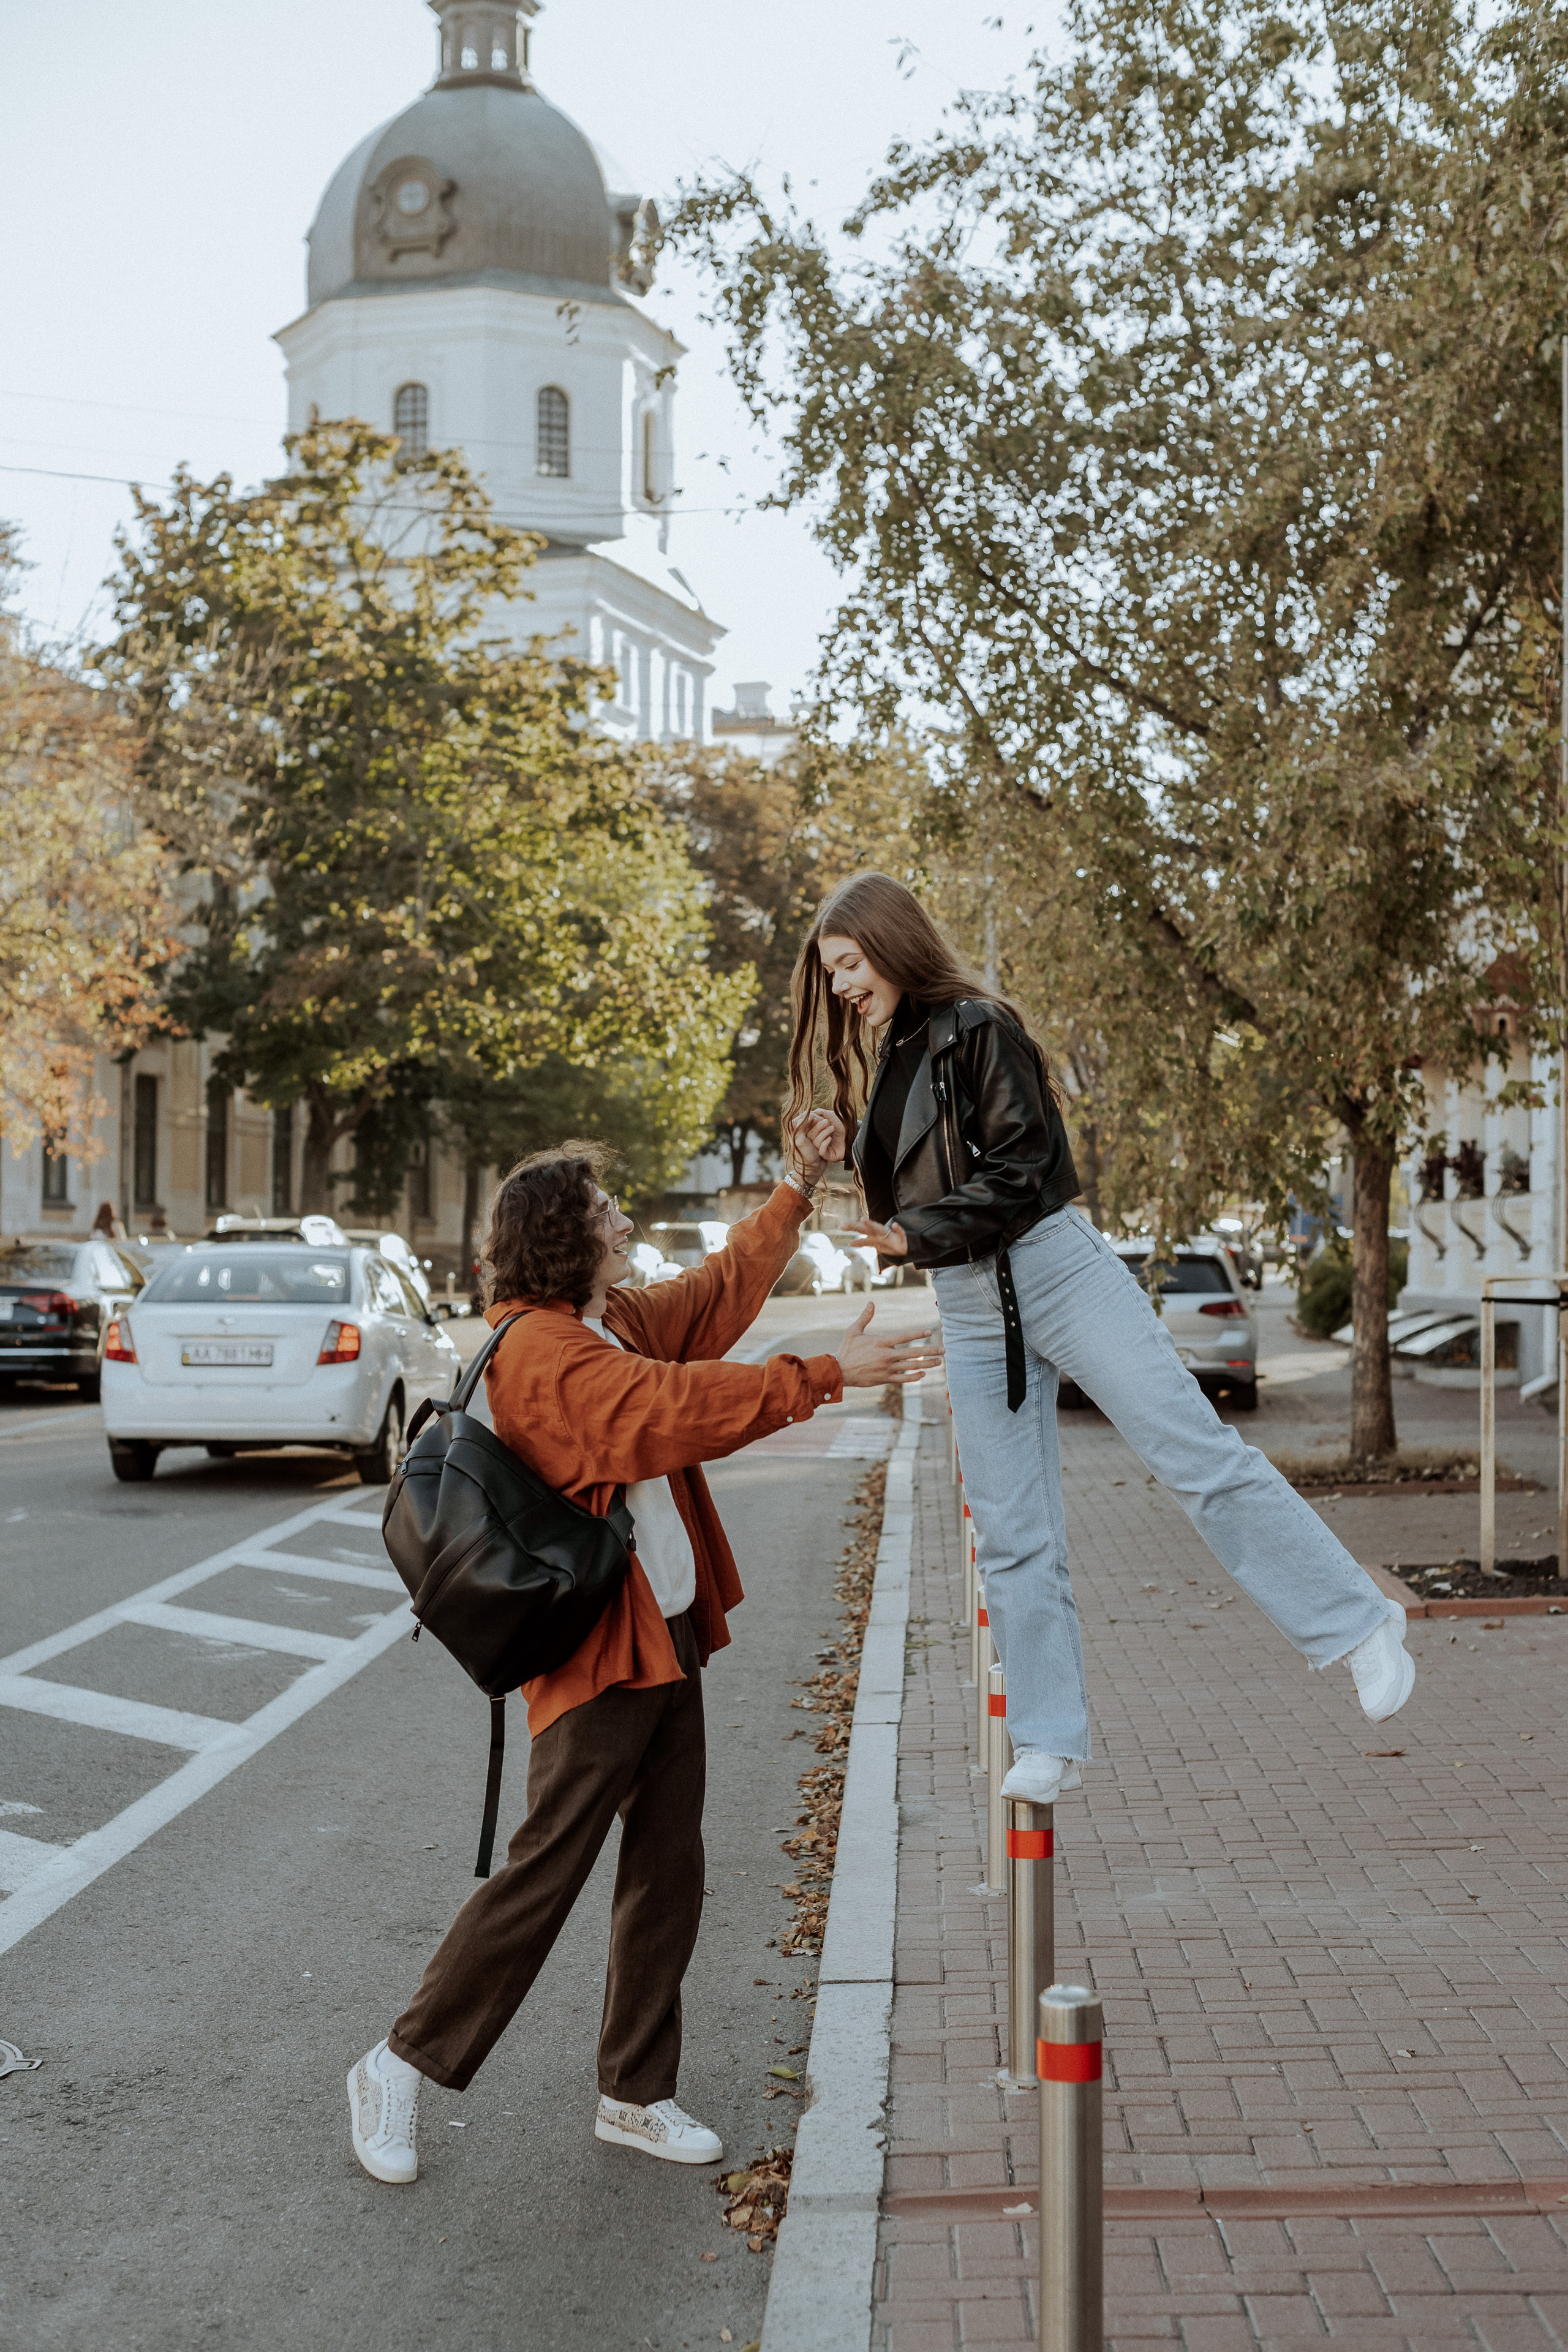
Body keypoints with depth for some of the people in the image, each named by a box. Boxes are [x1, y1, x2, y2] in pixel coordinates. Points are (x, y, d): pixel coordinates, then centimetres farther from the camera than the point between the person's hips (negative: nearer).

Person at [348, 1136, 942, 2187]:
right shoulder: (541, 1352, -19)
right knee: (546, 1874, -4)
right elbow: (674, 1409, -30)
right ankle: (402, 2068, 11)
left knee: (669, 1873, 12)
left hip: (669, 1642, 9)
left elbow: (725, 1288, 26)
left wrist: (800, 1189, 24)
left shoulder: (623, 1320, 11)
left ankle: (636, 2091, 24)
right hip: (599, 1655, -9)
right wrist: (826, 1375, -29)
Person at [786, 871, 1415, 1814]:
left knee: (1199, 1455, -11)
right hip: (970, 1310, 7)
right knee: (1013, 1540, 4)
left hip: (1054, 1268, -7)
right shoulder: (888, 1060, 16)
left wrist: (916, 1233, -16)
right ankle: (1049, 1745, 10)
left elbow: (1018, 1171, -14)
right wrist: (847, 1146, 5)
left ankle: (1361, 1627, -5)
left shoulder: (978, 1027, -7)